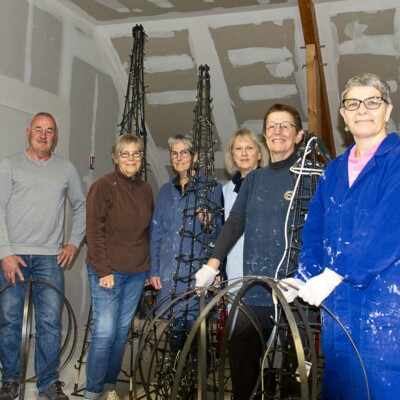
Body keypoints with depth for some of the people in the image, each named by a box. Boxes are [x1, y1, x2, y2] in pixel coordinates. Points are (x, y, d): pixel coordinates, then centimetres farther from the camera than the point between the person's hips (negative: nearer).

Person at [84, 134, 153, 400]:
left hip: (137, 273, 5)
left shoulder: (145, 189, 9)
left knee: (122, 331, 11)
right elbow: (94, 232, -10)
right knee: (104, 332, -4)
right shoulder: (103, 186, -7)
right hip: (108, 271, -5)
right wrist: (103, 270, -15)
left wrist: (149, 267, 10)